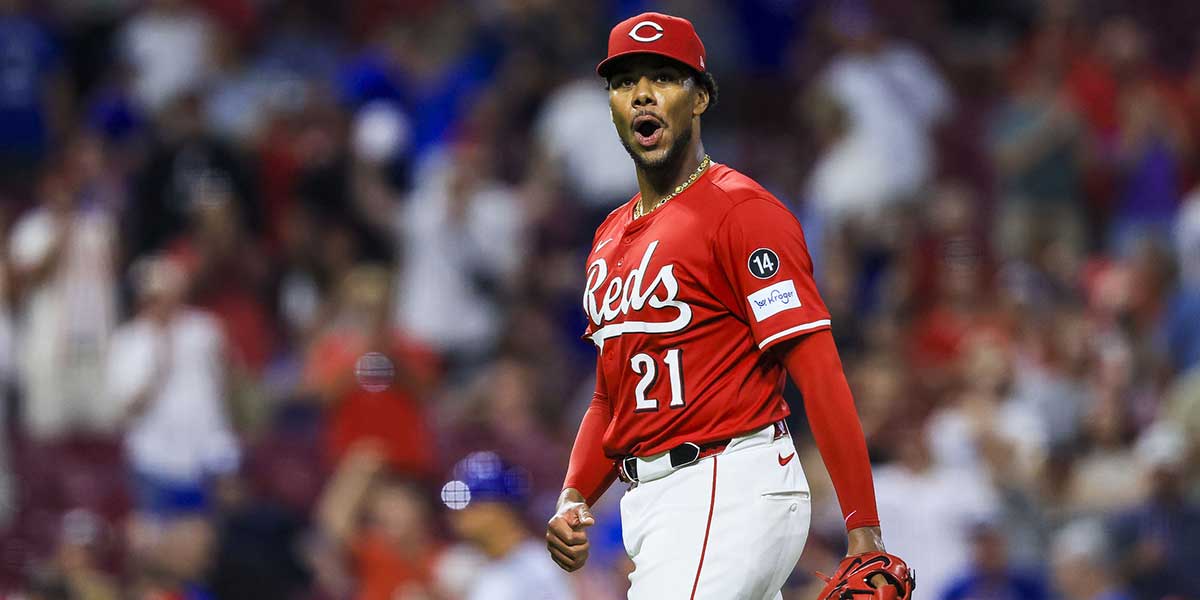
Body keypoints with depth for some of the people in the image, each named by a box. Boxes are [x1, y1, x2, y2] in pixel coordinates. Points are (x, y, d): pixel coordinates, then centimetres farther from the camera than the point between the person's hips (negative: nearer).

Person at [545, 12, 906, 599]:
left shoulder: (742, 211, -8)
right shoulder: (611, 237, 19)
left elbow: (819, 373, -15)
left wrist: (864, 532, -21)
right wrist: (573, 500, 7)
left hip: (732, 489, -9)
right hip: (647, 501, 9)